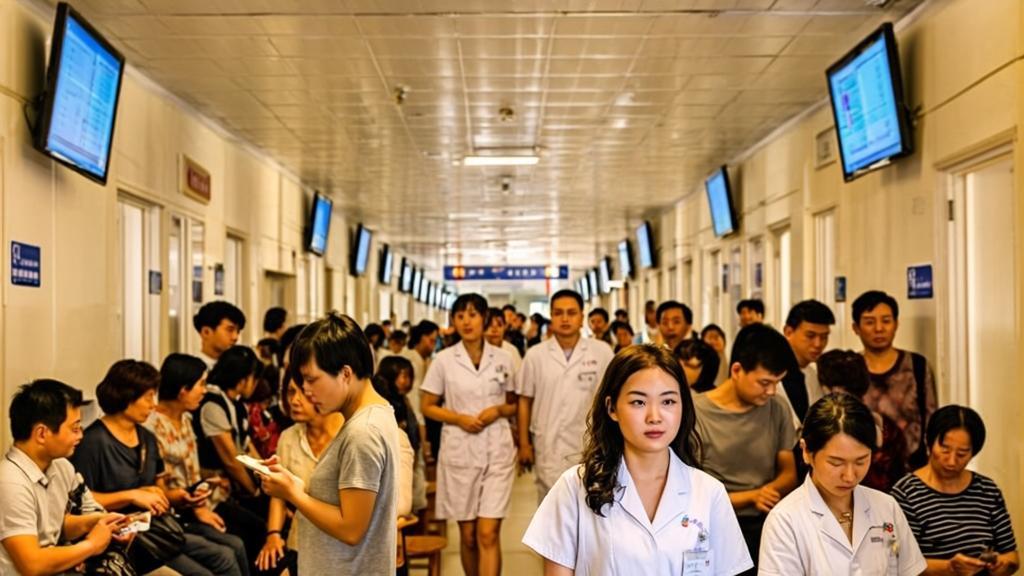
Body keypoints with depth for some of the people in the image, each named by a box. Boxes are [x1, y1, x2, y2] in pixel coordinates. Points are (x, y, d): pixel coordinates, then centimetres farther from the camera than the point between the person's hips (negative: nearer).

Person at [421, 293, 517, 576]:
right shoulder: (444, 360, 0)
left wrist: (498, 410, -9)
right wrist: (459, 418, -12)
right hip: (459, 452, 0)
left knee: (488, 534, -7)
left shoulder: (503, 359, 3)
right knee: (468, 535, 10)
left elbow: (515, 404, 13)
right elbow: (428, 407, 5)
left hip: (497, 451, 0)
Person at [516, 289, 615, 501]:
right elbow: (525, 401, 4)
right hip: (548, 449, 0)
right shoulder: (535, 355, -2)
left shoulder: (602, 352, -3)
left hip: (590, 448, 0)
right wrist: (524, 444, 3)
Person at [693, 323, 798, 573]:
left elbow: (789, 473, 9)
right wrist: (752, 496, -13)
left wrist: (771, 491, -13)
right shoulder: (696, 414, -11)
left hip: (768, 522, 5)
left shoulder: (778, 409, 5)